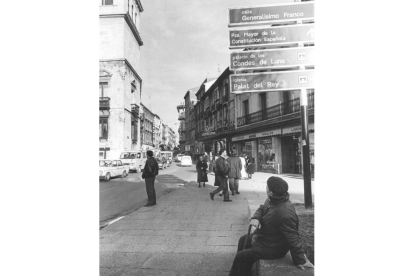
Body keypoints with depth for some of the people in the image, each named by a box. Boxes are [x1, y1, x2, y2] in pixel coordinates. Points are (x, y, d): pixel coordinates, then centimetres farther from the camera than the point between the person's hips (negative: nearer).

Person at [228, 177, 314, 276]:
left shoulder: (284, 213, -39)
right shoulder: (271, 200, -10)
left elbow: (293, 239, -32)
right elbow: (261, 208, 4)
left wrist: (300, 260, -23)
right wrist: (255, 218, -18)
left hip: (271, 248, -10)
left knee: (242, 257, -8)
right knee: (243, 240, 26)